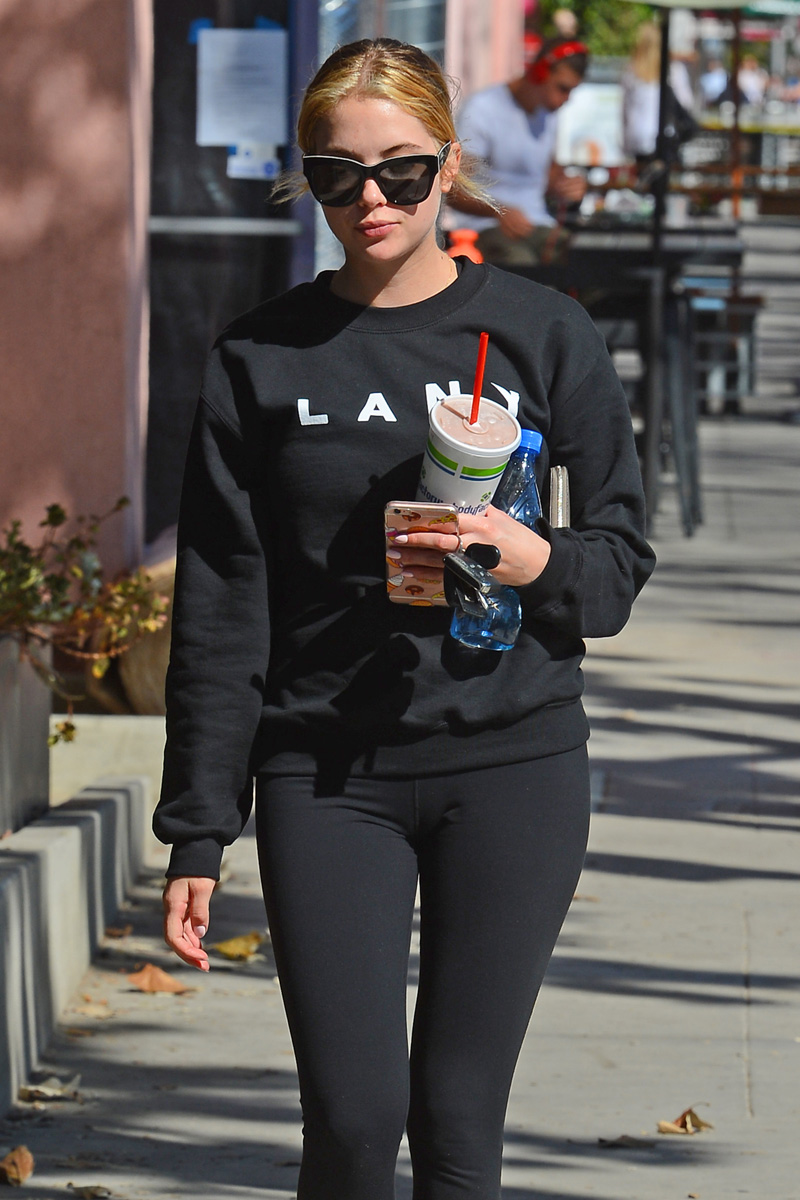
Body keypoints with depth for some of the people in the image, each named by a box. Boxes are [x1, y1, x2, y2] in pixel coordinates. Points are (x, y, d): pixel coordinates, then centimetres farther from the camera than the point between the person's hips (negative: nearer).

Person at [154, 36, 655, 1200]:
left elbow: (623, 557, 6)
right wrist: (197, 834, 1)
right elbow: (221, 612, 4)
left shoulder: (542, 335, 3)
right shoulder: (260, 359, 3)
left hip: (513, 765, 0)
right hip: (326, 776, 0)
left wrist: (536, 560, -17)